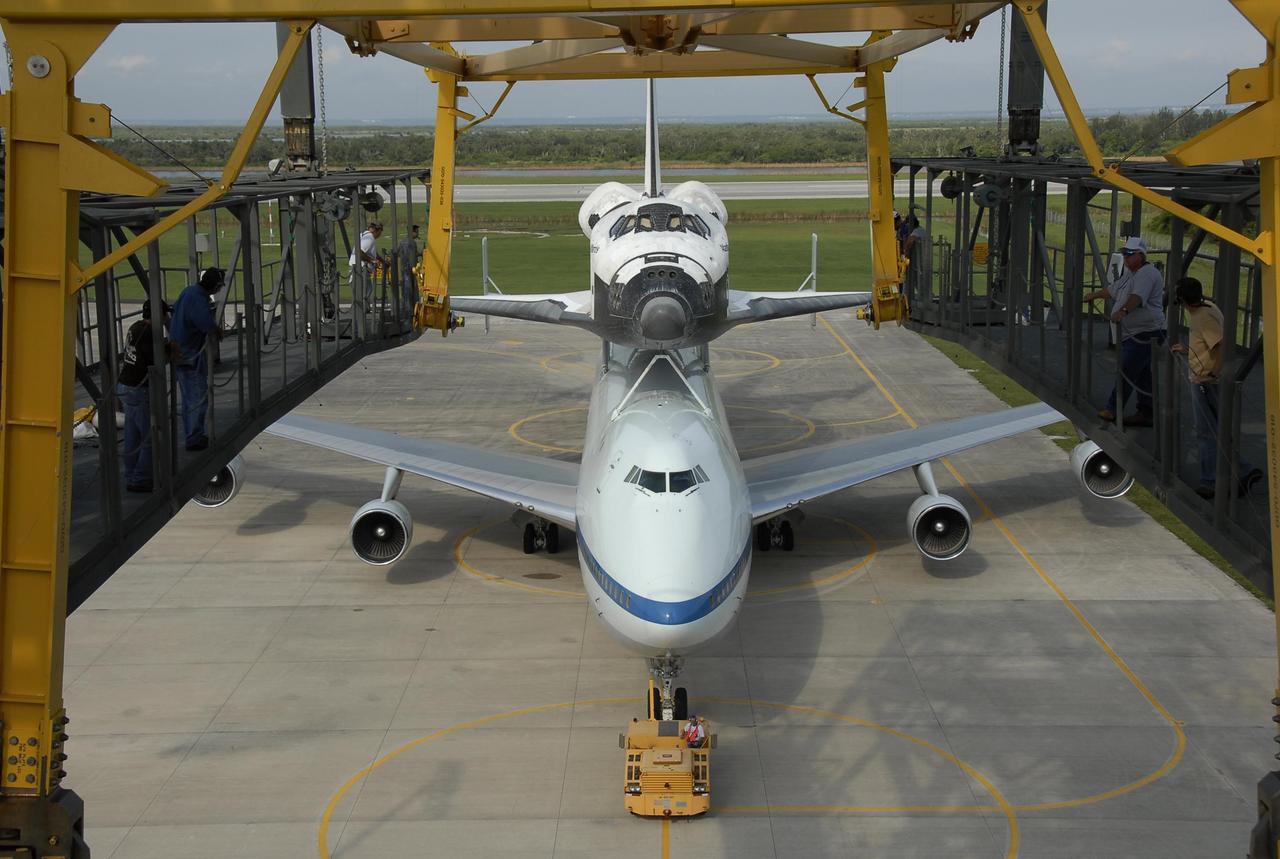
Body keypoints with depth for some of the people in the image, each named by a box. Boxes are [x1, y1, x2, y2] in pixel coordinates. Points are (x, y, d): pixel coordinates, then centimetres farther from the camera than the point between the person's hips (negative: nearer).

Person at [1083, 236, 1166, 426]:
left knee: (1126, 372, -10)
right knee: (1142, 375, 10)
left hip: (1144, 334, -10)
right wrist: (1093, 296, 47)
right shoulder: (1130, 274, 20)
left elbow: (1137, 296, -31)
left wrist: (1123, 311, -45)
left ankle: (1113, 410, -7)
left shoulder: (1147, 273, -13)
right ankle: (1145, 413, 13)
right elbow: (1112, 289, 36)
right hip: (1133, 334, 10)